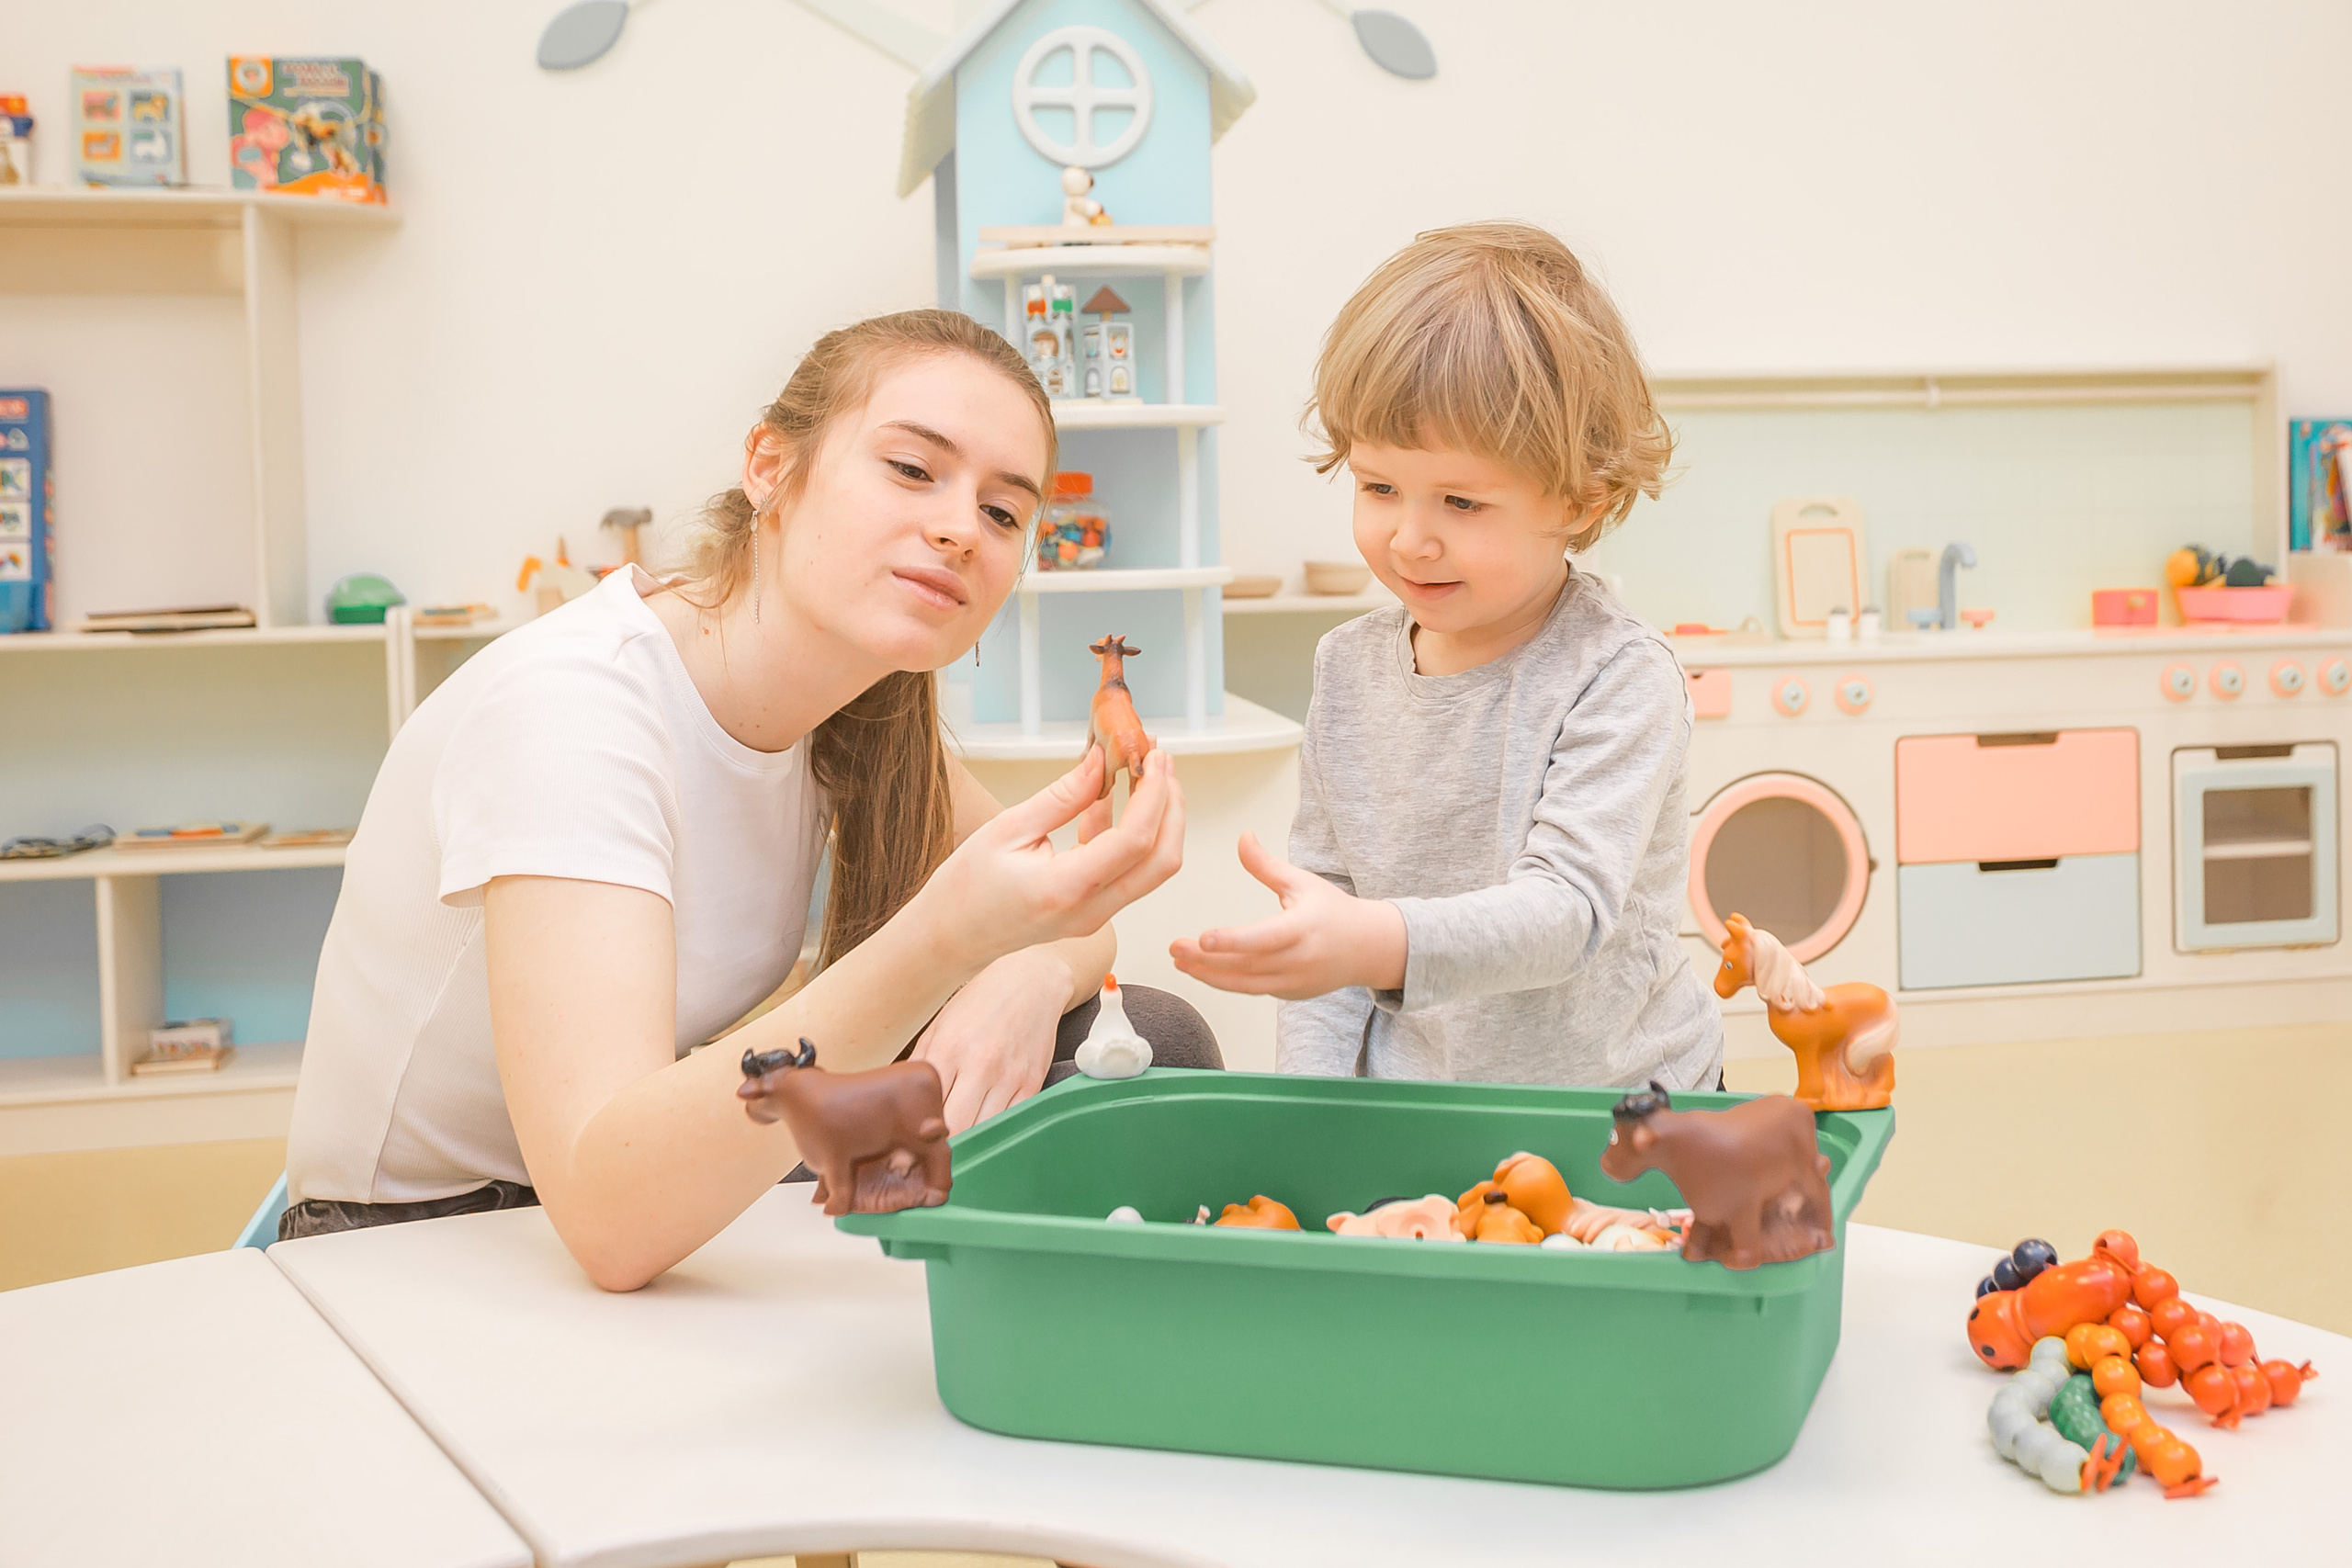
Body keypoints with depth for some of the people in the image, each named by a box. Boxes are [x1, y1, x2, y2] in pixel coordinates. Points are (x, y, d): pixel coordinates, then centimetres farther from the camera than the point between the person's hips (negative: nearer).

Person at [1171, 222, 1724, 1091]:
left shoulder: (1618, 679, -15)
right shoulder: (1349, 669, 3)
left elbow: (1568, 907, -26)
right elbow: (1327, 887, 7)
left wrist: (1380, 944, -44)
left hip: (1614, 1106, -2)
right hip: (1406, 1108, 2)